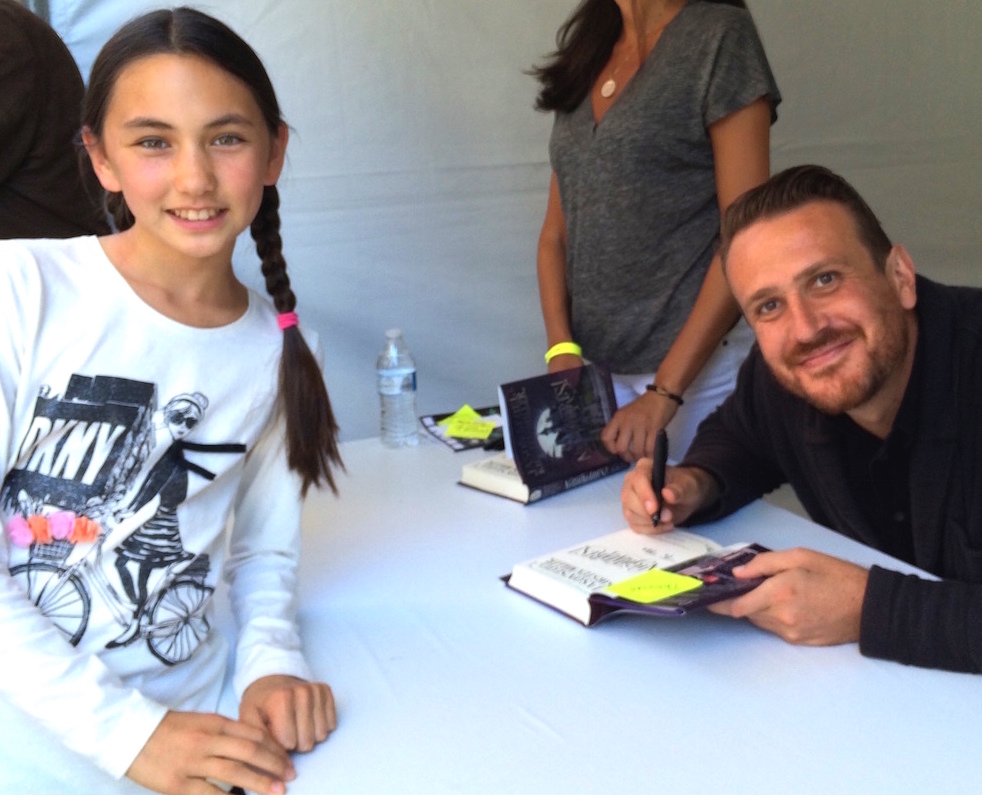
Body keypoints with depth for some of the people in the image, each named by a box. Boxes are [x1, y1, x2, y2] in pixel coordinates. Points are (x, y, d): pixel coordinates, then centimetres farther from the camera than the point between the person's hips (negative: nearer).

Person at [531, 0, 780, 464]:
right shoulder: (585, 55, 12)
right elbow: (556, 230, 11)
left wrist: (666, 390, -16)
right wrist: (562, 350, -4)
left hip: (697, 360, -5)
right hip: (592, 363, 5)